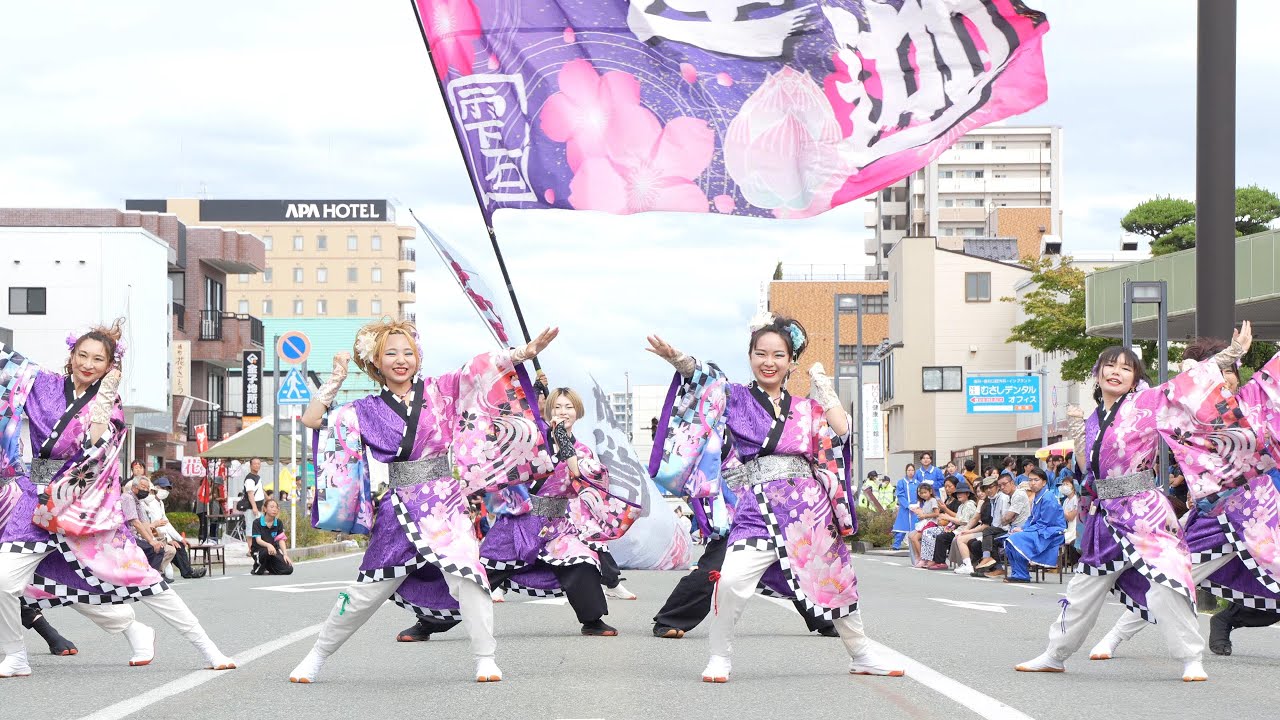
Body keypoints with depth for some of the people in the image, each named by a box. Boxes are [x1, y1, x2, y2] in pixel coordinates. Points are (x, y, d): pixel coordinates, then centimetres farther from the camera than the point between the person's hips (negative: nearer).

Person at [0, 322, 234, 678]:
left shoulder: (109, 405, 0)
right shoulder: (45, 385, 4)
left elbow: (96, 451, -16)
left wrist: (105, 396, -15)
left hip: (88, 506, -2)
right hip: (40, 500, 2)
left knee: (139, 577, 0)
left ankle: (208, 649, 7)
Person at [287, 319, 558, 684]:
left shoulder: (439, 391, 4)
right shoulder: (366, 411, 6)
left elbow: (482, 369, -6)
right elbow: (311, 419, 4)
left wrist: (524, 353, -20)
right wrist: (336, 379, 2)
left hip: (445, 503, -1)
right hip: (398, 510, 1)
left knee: (465, 571, -22)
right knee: (368, 589, 7)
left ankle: (485, 658, -14)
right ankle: (317, 656, 23)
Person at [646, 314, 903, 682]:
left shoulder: (806, 410, 12)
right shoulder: (735, 397, 7)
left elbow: (840, 429, -3)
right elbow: (702, 377, -7)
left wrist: (822, 383, 3)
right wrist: (676, 358, -25)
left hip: (810, 507, 3)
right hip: (759, 509, -3)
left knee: (835, 581, 12)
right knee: (731, 580, -24)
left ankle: (862, 655, 34)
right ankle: (719, 658, -5)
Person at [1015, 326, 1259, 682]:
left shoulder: (1146, 404, -4)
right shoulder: (1093, 421, 12)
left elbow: (1190, 384, -7)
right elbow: (1088, 469, 13)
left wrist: (1233, 352, -12)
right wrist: (1077, 428, 9)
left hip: (1144, 512, -6)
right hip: (1105, 516, 6)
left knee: (1163, 582, -17)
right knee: (1085, 588, 17)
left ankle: (1191, 660, -8)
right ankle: (1055, 655, 29)